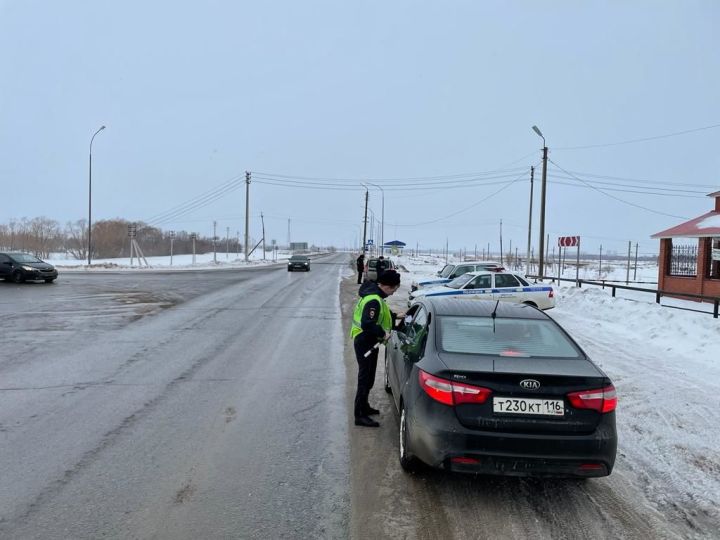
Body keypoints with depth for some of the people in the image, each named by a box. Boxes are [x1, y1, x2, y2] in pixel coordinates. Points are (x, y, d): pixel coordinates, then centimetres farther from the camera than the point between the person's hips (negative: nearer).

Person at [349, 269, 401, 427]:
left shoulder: (373, 293, 8)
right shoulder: (374, 301, -26)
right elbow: (367, 324, -34)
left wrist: (395, 316, 19)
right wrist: (383, 333, -25)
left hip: (368, 341, 10)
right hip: (365, 343, -10)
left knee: (368, 377, 21)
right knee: (365, 378, -3)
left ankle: (363, 406, 36)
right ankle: (360, 415, 4)